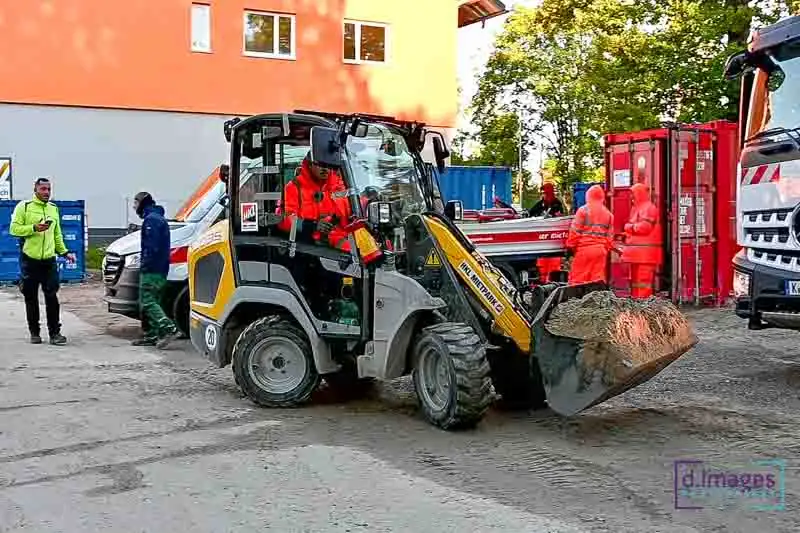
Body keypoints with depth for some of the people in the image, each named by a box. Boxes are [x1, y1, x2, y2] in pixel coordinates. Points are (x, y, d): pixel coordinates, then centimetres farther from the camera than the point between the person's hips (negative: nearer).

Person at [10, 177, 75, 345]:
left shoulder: (54, 208, 15)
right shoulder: (24, 206, 0)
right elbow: (14, 229, -7)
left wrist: (64, 252, 14)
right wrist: (34, 228, -19)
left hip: (49, 260, 3)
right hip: (29, 260, -3)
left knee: (52, 297, -2)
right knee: (31, 298, 5)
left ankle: (54, 332, 0)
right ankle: (34, 332, 15)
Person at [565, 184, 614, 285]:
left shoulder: (583, 210, -3)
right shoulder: (608, 213, 12)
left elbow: (575, 231, -6)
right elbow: (610, 234, 12)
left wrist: (570, 246, 2)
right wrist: (608, 248, 21)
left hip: (584, 248, -5)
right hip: (601, 250, 5)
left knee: (578, 279, -2)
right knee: (598, 279, 6)